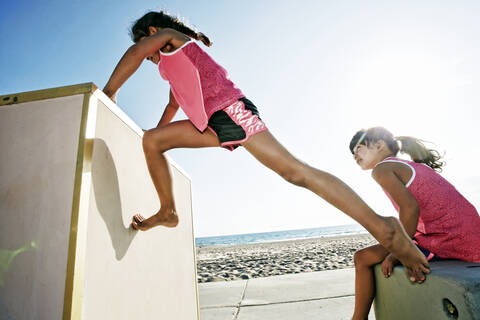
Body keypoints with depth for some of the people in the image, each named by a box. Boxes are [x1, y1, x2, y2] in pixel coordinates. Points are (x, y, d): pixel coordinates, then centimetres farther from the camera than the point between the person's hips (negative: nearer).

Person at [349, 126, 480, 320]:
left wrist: (397, 254, -12)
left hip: (447, 242, -10)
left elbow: (410, 208, -20)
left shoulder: (382, 168, -6)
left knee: (362, 259, -3)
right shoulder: (415, 166, 21)